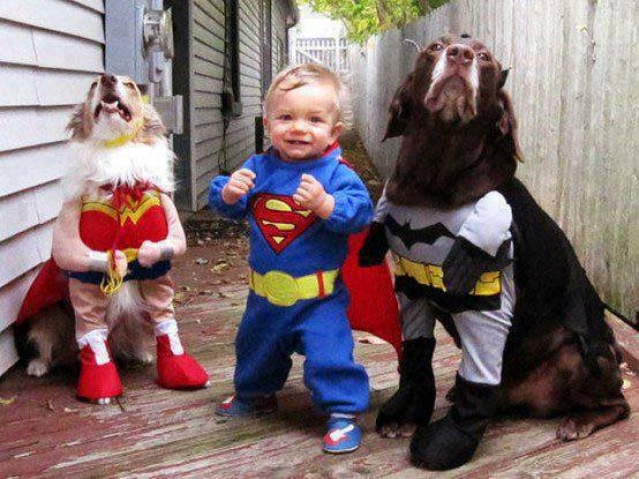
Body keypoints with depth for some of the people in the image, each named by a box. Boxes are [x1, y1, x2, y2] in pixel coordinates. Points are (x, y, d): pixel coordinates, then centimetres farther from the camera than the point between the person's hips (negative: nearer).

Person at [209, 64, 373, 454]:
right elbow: (228, 207, 1)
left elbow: (360, 212, -26)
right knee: (255, 345, 25)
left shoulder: (337, 173, -15)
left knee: (329, 352, -11)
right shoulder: (259, 168, -2)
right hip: (267, 291, 6)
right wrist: (229, 192, -21)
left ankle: (344, 412, 9)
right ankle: (256, 394, 51)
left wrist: (325, 203, -41)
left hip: (319, 294, -5)